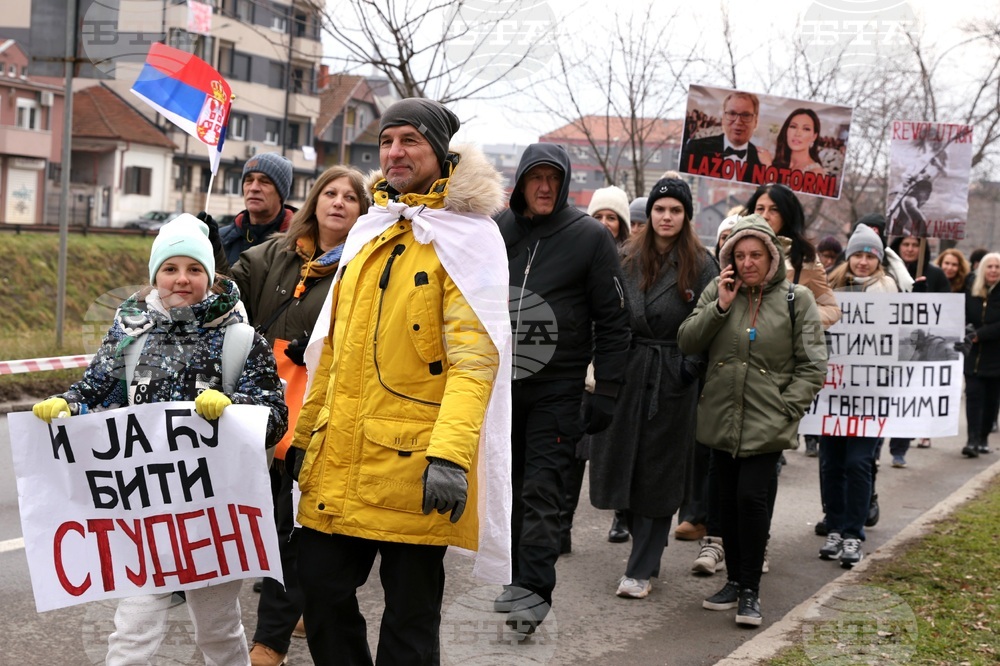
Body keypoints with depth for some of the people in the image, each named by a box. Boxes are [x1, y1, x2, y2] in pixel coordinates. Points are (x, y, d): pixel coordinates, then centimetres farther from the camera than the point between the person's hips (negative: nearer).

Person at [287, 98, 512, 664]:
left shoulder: (466, 238, -6)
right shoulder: (366, 234, 15)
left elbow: (474, 355, -16)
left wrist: (451, 454, -26)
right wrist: (305, 434, 18)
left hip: (412, 464, -6)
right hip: (340, 459, 6)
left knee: (409, 617, 3)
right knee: (322, 590, 9)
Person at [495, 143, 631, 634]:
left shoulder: (589, 237, -4)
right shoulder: (495, 231, 5)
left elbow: (613, 321, -4)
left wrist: (607, 392, -8)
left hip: (557, 387, -4)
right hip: (499, 384, 4)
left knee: (541, 490, -7)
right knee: (510, 485, 11)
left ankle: (536, 591, -4)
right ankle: (517, 579, 23)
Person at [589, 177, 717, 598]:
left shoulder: (700, 266, -1)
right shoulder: (628, 260, 9)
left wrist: (691, 367, -15)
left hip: (672, 379, -3)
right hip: (627, 372, 3)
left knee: (658, 473, 1)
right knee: (626, 464, 6)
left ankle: (642, 569, 5)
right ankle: (645, 549, 24)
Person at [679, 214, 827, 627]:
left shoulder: (796, 299, -1)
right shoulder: (717, 292, 6)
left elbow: (812, 368, -1)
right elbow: (686, 342, 0)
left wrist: (785, 411, -10)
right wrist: (720, 307, -11)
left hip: (767, 423, -4)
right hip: (721, 419, 4)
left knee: (751, 497, -13)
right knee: (727, 500, 11)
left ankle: (751, 590, 0)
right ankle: (734, 580, 26)